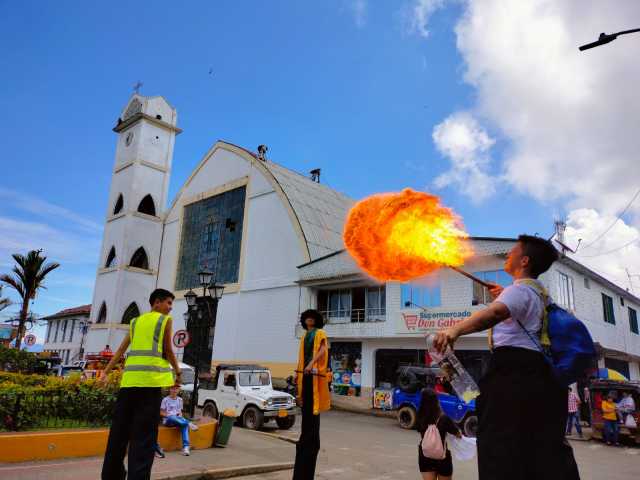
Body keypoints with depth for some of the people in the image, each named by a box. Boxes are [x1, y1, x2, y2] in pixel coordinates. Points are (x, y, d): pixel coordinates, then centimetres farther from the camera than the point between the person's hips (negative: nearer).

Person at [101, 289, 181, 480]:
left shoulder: (135, 321, 22)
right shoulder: (165, 320, 6)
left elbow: (120, 351, 18)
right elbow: (168, 351, 6)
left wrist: (106, 373, 20)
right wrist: (178, 372, 16)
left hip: (129, 377, 6)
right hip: (151, 378, -5)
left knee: (119, 429, 13)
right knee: (144, 433, -4)